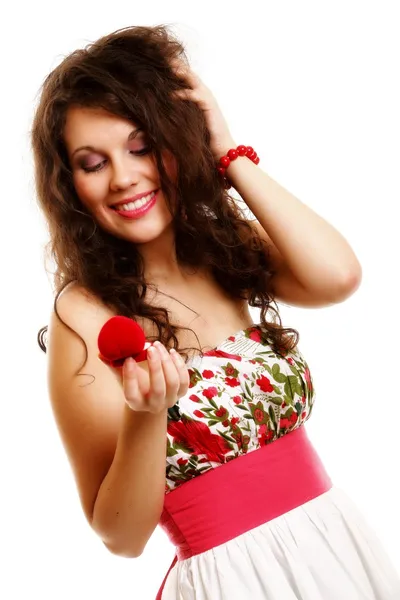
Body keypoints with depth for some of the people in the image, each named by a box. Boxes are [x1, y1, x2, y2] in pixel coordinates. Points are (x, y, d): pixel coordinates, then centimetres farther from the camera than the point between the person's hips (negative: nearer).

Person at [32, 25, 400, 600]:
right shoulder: (83, 315, -13)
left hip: (340, 543, 5)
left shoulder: (229, 249, 1)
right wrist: (144, 415, -31)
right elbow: (121, 535, -13)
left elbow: (336, 276, -21)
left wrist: (230, 154, -12)